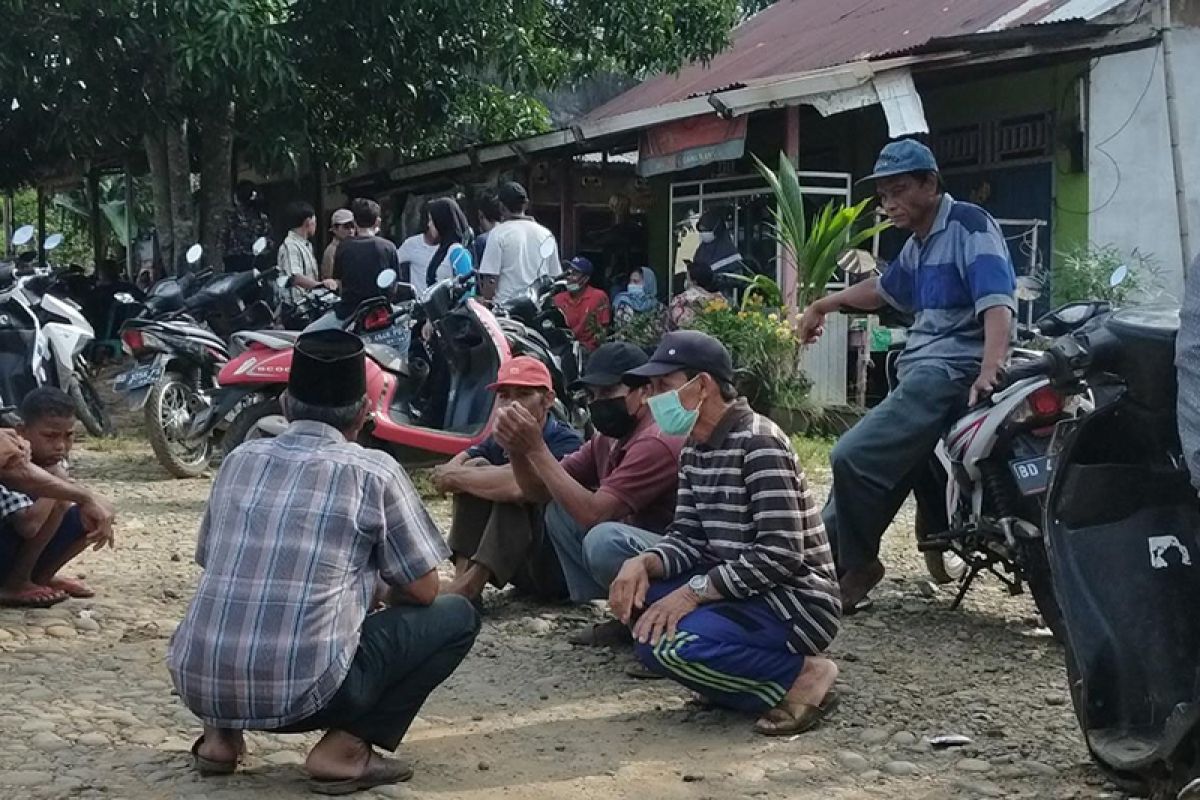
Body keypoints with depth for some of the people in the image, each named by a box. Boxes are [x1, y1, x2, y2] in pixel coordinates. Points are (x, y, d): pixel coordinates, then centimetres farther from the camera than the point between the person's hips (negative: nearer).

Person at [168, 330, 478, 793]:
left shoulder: (239, 460, 13)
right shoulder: (374, 472, 0)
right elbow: (423, 591, 7)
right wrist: (369, 587, 31)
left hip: (198, 683, 5)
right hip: (303, 692, -5)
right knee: (457, 616, 12)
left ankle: (221, 736, 18)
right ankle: (345, 747, -1)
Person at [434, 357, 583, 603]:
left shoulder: (567, 443, -19)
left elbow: (520, 486, -36)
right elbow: (449, 470, -4)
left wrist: (456, 477, -21)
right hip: (518, 566, 8)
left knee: (514, 493, -28)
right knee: (476, 468, -6)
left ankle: (468, 588, -28)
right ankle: (463, 580, -16)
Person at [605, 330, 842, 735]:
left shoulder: (759, 442, -18)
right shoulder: (695, 450, 10)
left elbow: (782, 554, -24)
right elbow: (688, 537, 7)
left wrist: (693, 592, -25)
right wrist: (642, 564, -14)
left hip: (795, 602, -9)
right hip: (737, 590, 9)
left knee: (662, 641, -27)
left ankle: (801, 674, -9)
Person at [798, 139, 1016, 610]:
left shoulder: (969, 226, -9)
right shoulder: (918, 245, 20)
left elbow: (997, 303, -22)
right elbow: (884, 288, 40)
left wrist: (989, 373, -37)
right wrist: (823, 305, 49)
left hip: (952, 371, -10)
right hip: (923, 371, 10)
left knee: (855, 458, -19)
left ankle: (846, 564, -3)